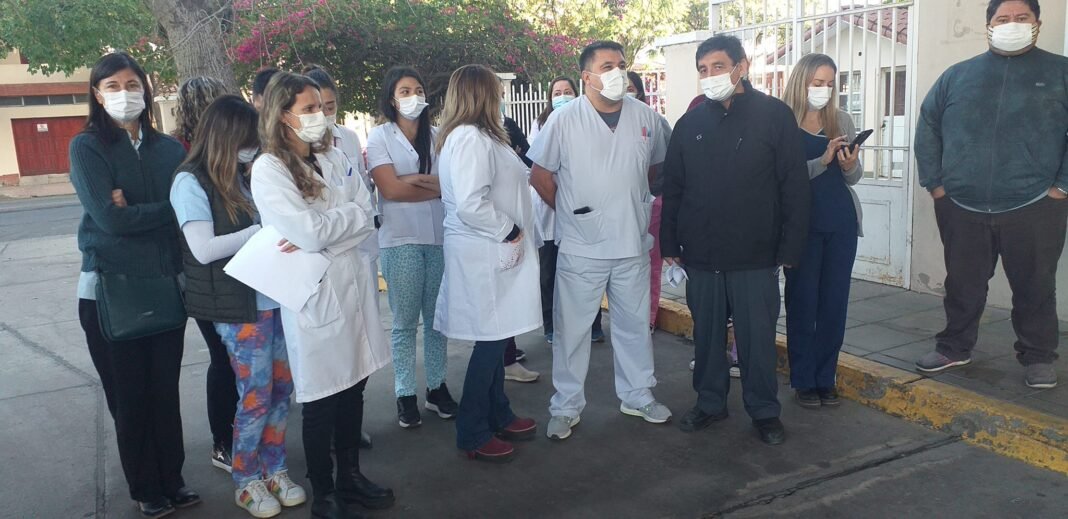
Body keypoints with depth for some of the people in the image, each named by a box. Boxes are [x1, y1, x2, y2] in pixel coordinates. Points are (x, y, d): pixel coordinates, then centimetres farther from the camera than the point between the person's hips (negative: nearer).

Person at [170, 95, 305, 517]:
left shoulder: (244, 175, 11)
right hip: (238, 306, -6)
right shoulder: (191, 182, -8)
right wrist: (260, 230, -15)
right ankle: (246, 481, 19)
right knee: (255, 395, 1)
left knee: (282, 387, 9)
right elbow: (203, 249, -16)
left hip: (275, 296, 6)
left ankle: (274, 469, 25)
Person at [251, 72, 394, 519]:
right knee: (321, 401, 5)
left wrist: (320, 234, -14)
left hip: (351, 283, 6)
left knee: (353, 388, 14)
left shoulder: (334, 158, 8)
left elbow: (367, 216, -1)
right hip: (312, 294, -6)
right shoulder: (268, 169, -10)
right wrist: (347, 216, -5)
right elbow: (309, 231, -20)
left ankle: (350, 477, 33)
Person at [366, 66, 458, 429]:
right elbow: (391, 189, -9)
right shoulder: (380, 136, 2)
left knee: (437, 317, 9)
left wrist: (414, 180, -11)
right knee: (405, 322, 3)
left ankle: (437, 387, 21)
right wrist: (437, 186, -4)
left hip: (440, 236, 2)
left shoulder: (437, 136, 9)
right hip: (401, 239, -2)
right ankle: (405, 396, 14)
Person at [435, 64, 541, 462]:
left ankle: (498, 416, 30)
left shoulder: (480, 136, 15)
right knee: (490, 339, -2)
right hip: (484, 252, -10)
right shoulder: (470, 138, -18)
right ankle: (472, 433, 11)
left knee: (495, 338, 17)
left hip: (492, 250, 10)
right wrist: (509, 231, -15)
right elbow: (470, 204, -26)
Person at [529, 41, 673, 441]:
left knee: (635, 324, 16)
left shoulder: (645, 117, 2)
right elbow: (540, 175, -2)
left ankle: (638, 396, 33)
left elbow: (658, 167, 17)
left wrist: (636, 206, 10)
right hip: (580, 247, -3)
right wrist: (569, 212, 1)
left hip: (633, 244, 4)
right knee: (572, 328, 6)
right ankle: (566, 407, 20)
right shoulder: (564, 119, -8)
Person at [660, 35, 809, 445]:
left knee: (757, 337, 6)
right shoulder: (690, 123, 6)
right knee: (707, 334, 13)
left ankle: (764, 410, 22)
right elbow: (672, 189, 10)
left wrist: (790, 248, -8)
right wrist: (670, 244, 6)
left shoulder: (775, 115, -4)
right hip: (700, 255, 3)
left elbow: (795, 187, -5)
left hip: (755, 256, -3)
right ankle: (710, 402, 29)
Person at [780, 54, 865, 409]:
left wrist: (849, 165, -13)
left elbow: (854, 177, 8)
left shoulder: (842, 121, 9)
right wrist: (823, 160, -25)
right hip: (803, 222, -4)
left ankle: (825, 378, 18)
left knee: (835, 303, 7)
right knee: (802, 302, 3)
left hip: (841, 221, 4)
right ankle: (803, 381, 13)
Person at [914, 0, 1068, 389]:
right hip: (962, 208, 2)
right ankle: (955, 347, 29)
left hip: (1034, 208, -1)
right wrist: (934, 182, 3)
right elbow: (928, 126, 10)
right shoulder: (957, 76, 8)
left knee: (1035, 287, 9)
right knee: (962, 284, 13)